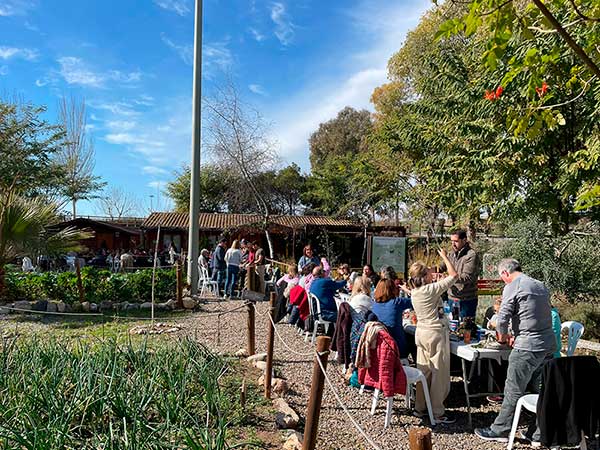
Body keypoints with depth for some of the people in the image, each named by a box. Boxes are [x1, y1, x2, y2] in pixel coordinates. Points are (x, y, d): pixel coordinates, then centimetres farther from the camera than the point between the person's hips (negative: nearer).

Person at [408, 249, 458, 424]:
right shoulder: (431, 289, -18)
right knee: (440, 373, 1)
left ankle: (420, 407, 22)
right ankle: (437, 413, 7)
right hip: (436, 333, -8)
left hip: (421, 332, 8)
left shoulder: (415, 291, 4)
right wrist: (445, 257, -1)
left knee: (424, 371, 14)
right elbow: (454, 275, -11)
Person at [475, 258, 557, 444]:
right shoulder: (541, 286, 15)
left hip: (528, 347, -8)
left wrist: (502, 335, 9)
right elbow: (542, 315, 19)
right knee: (541, 391, 14)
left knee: (513, 391, 2)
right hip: (549, 345, 8)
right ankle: (538, 433, 22)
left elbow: (503, 318, -11)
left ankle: (499, 431, 12)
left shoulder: (512, 287, -9)